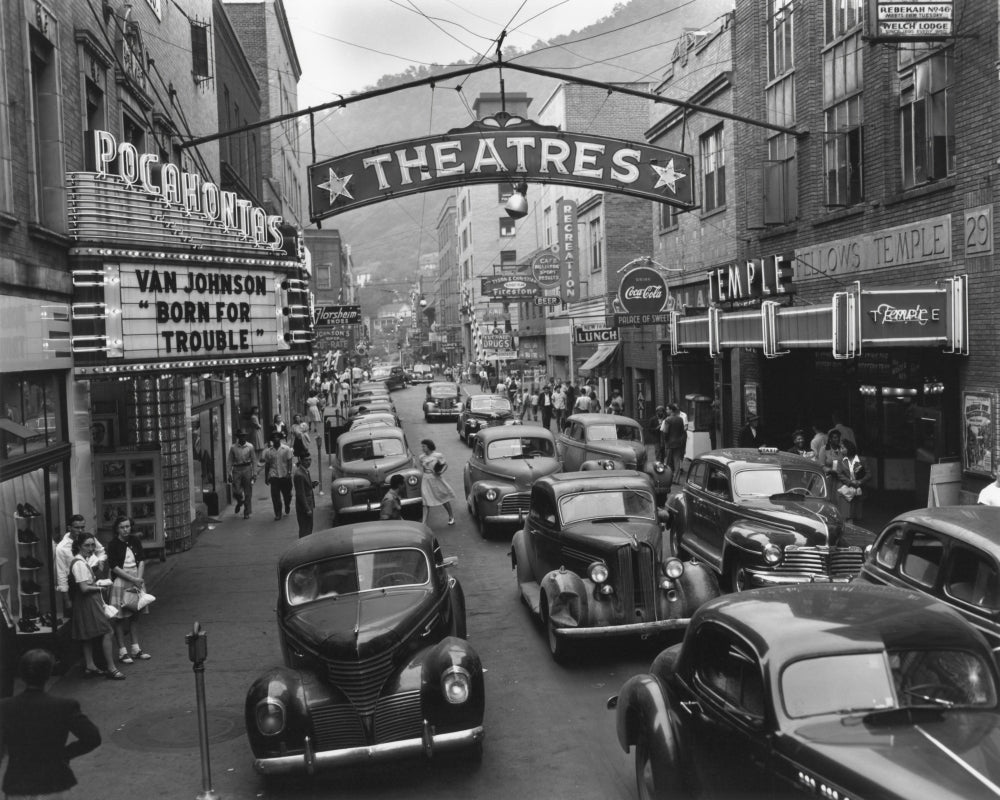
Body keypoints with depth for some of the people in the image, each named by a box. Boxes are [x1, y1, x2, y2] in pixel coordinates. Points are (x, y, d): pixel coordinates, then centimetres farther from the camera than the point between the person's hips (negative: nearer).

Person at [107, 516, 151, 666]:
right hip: (120, 582, -5)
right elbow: (113, 566, -11)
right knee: (119, 617, -3)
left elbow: (141, 560, 5)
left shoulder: (135, 540, 5)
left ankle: (135, 649, 17)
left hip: (136, 580, 5)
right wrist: (133, 579, -15)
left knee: (135, 615, 10)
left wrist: (139, 578, -10)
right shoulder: (113, 544, -8)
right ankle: (122, 651, 2)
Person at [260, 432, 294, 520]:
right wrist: (266, 477, 10)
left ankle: (287, 506, 40)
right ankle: (277, 514, 1)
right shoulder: (268, 451, 4)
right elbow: (267, 465, 10)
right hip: (274, 476, 1)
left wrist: (289, 472, -15)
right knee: (275, 496, -6)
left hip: (285, 476, -1)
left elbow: (290, 462, -3)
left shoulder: (286, 449, -1)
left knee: (287, 494, 10)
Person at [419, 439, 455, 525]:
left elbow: (445, 464, -6)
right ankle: (424, 523, -5)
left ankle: (451, 517, 32)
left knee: (444, 499, 11)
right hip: (426, 480, 3)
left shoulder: (437, 455, -10)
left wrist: (441, 472, -21)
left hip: (436, 479, -2)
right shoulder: (422, 457, 2)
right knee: (426, 503, -3)